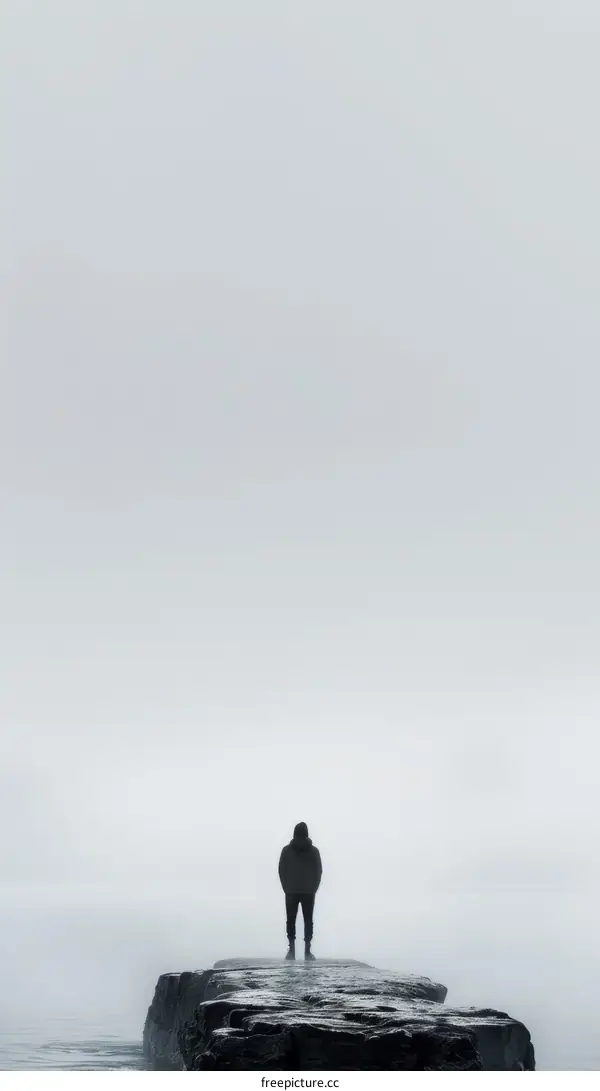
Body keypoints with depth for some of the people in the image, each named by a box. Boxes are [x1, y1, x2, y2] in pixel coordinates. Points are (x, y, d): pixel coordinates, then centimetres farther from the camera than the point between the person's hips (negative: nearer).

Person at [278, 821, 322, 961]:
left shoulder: (286, 850, -2)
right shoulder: (314, 850, -1)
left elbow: (281, 871, -1)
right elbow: (319, 871, 0)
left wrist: (286, 888, 8)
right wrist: (314, 888, 9)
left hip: (291, 892, 0)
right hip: (309, 892, 0)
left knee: (290, 920, 5)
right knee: (308, 921, 4)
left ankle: (292, 950, -1)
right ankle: (307, 951, -1)